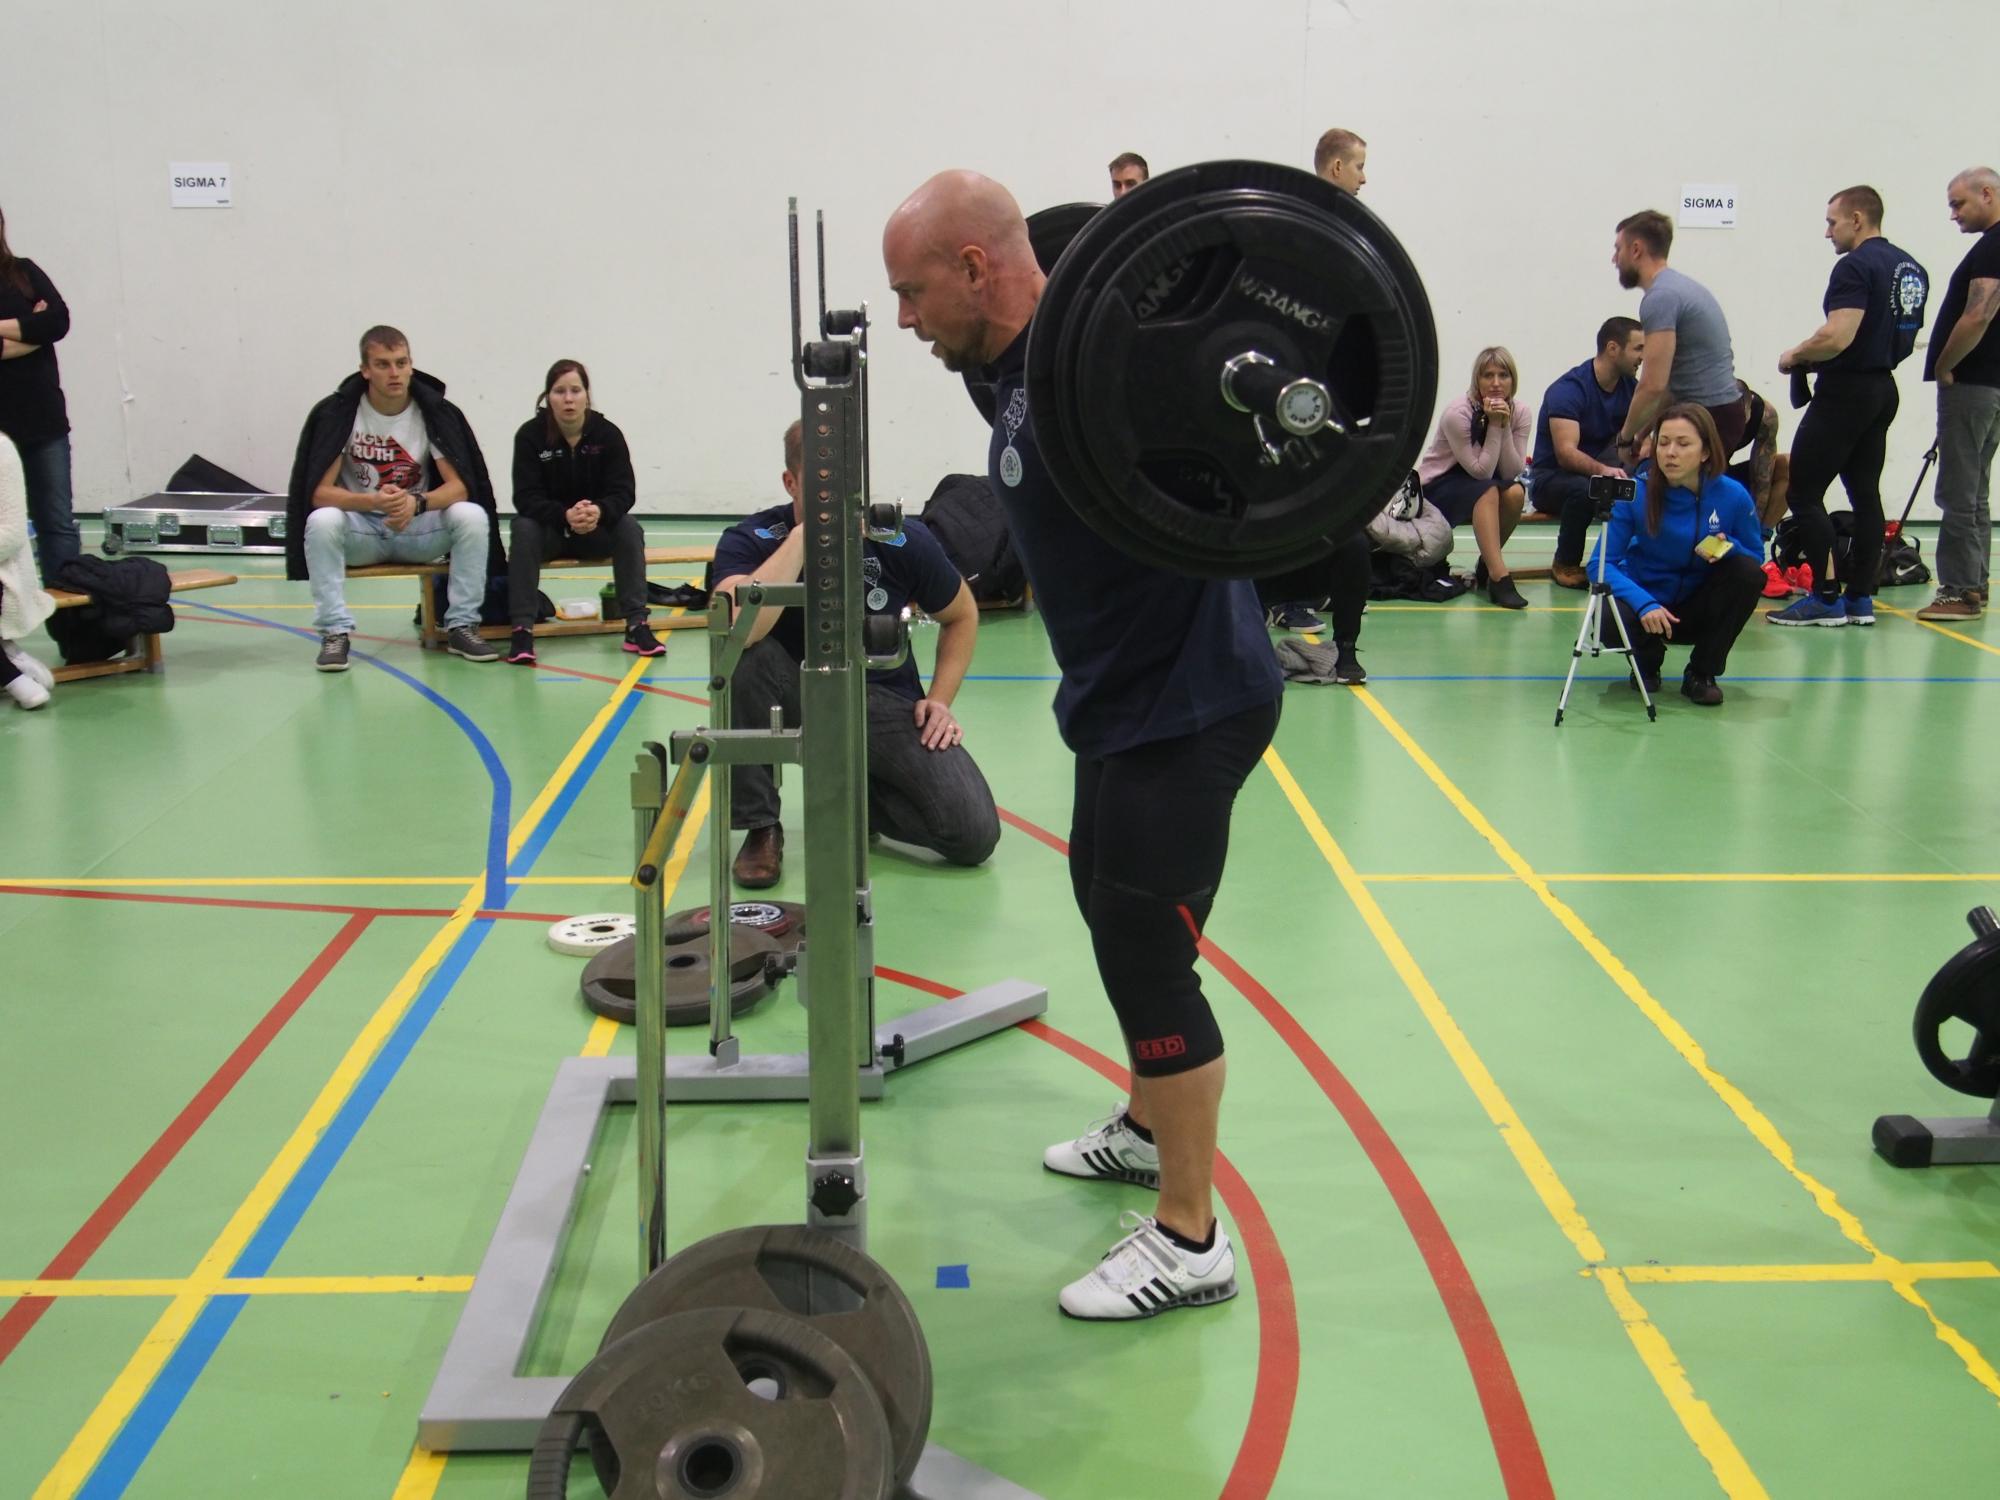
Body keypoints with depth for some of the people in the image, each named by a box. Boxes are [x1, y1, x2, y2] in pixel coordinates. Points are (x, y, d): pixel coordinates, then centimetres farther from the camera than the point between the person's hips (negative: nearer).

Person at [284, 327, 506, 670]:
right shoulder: (337, 412, -11)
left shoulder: (435, 411, -8)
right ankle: (334, 632, -23)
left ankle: (462, 627, -15)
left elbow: (459, 487, -13)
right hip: (360, 530, -1)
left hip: (419, 528, 1)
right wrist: (373, 501, -35)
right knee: (321, 521, -32)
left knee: (473, 516, -26)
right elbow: (320, 492, -16)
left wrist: (417, 503, -34)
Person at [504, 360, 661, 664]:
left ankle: (636, 625, -24)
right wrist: (565, 516, -39)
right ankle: (522, 630, -32)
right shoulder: (530, 435, -12)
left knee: (629, 527, -26)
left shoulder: (607, 433, -9)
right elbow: (526, 497, -19)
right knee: (523, 528, -31)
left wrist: (599, 511, -38)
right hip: (548, 528, -1)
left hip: (597, 529, 1)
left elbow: (624, 491, -14)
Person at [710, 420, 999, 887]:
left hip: (884, 702, 1)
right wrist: (803, 537, -34)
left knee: (974, 833, -18)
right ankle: (760, 827, -15)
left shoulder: (903, 540, -11)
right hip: (798, 699, -1)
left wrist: (939, 700, -3)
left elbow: (961, 615, 9)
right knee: (741, 655, -35)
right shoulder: (749, 541, -15)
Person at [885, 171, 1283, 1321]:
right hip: (1125, 693, 11)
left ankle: (1189, 1242, 9)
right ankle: (1151, 1130, 45)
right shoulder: (1026, 361, 5)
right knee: (1115, 914, 24)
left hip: (1188, 700, -11)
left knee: (1149, 953, -5)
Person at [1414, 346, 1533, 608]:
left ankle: (1487, 565, -8)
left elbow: (1513, 472, -17)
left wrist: (1504, 426, -25)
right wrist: (1494, 425, -28)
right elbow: (1481, 471, -25)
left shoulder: (1520, 412, -9)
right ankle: (1498, 577, -41)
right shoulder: (1458, 412, -24)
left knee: (1514, 492, -27)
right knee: (1488, 491, -34)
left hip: (1479, 481, 5)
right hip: (1436, 488, -5)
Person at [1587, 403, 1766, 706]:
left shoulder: (1733, 496, -15)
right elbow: (1601, 563, -21)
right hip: (1645, 598, -2)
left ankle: (1702, 673, -6)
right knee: (1613, 624, -34)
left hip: (1698, 609, 2)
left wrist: (1729, 548, -26)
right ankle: (1648, 659, 6)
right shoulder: (1636, 493, -19)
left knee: (1749, 573, -25)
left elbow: (1755, 557, -2)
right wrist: (1644, 604, -37)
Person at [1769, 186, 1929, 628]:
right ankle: (1861, 598, 12)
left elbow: (1837, 338, -25)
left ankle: (1826, 599, -6)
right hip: (1883, 389, 10)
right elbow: (1905, 336, 19)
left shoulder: (1856, 266, -17)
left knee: (1804, 492, -5)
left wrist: (1795, 355, -9)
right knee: (1865, 492, 11)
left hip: (1845, 391, -10)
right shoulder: (1911, 268, 12)